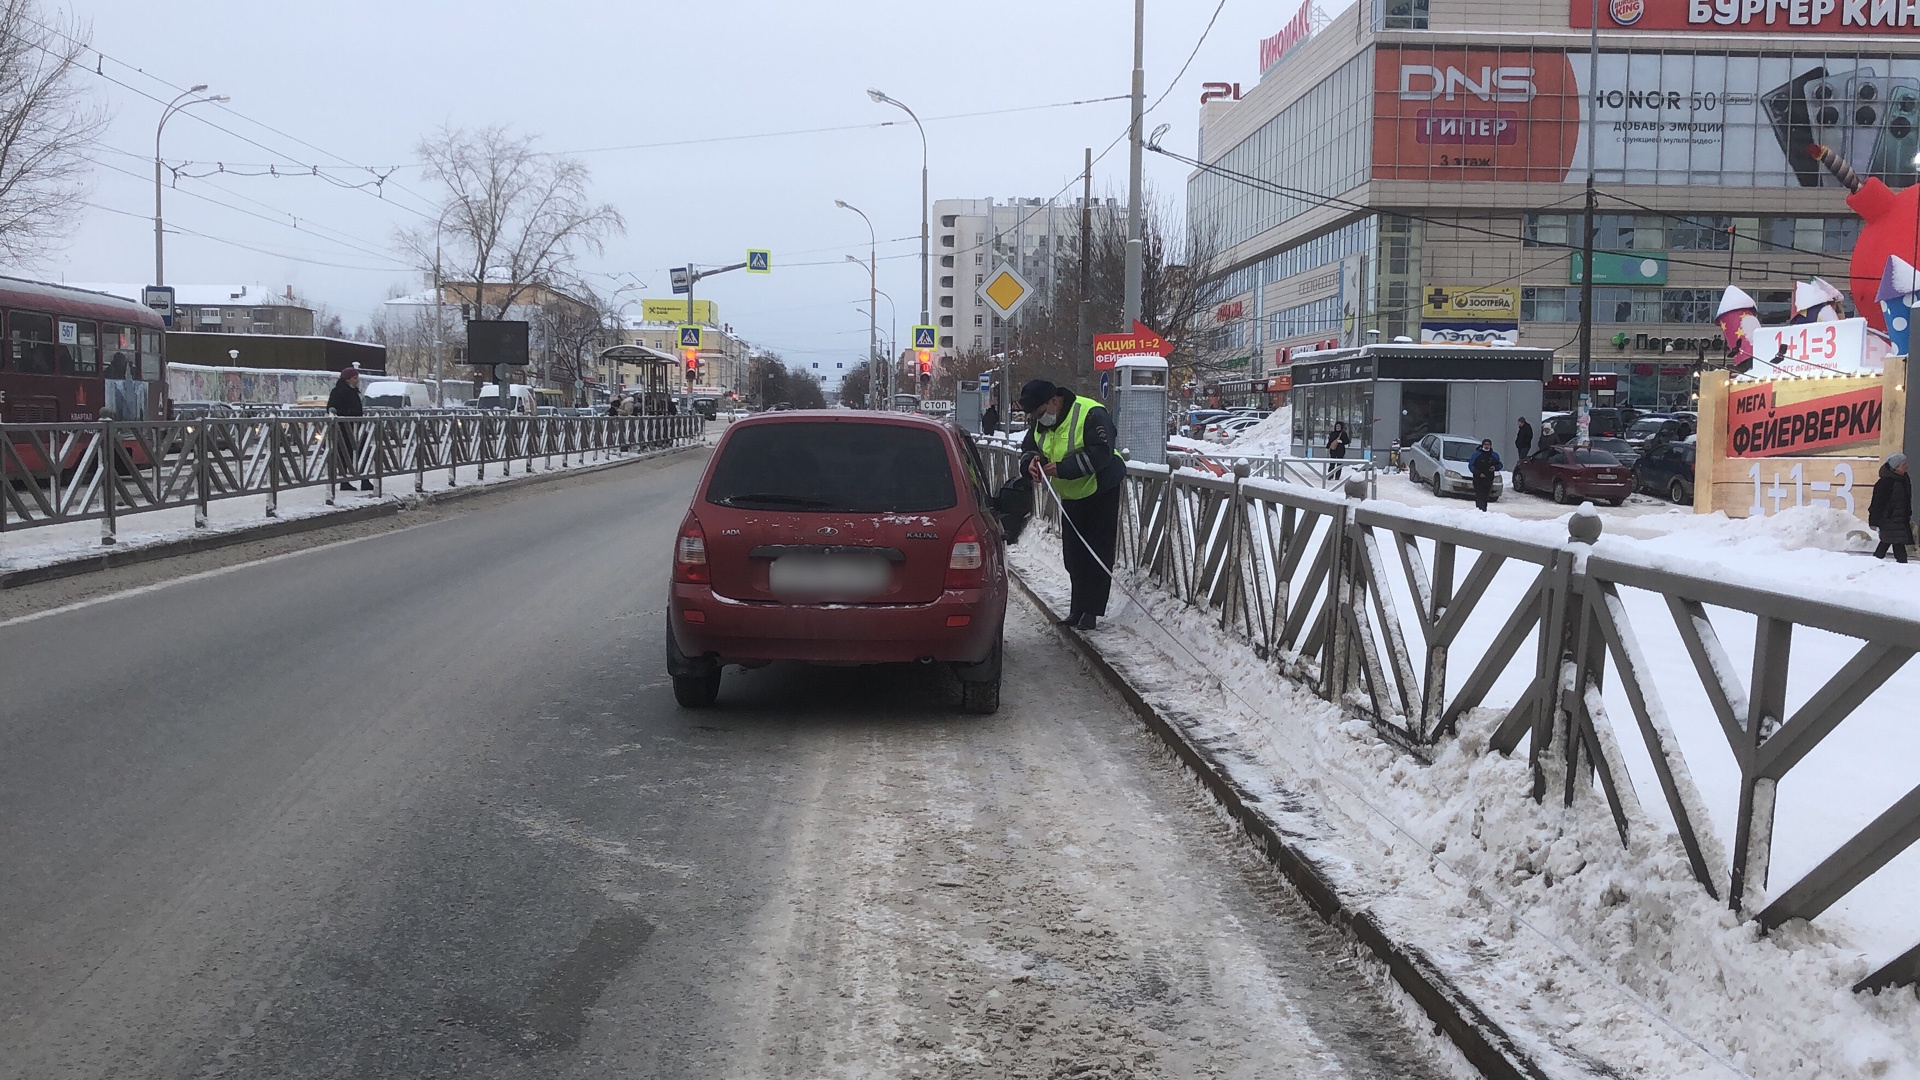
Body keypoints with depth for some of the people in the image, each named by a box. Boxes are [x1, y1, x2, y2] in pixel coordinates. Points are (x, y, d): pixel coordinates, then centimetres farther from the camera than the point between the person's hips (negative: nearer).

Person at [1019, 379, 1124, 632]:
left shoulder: (1091, 414, -24)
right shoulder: (1040, 422, 1)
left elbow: (1101, 453, -30)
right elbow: (1028, 448, 7)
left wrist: (1063, 468, -34)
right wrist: (1031, 462, -18)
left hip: (1101, 491, -8)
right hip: (1070, 495, 8)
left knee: (1097, 555, -7)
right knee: (1073, 556, 10)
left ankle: (1089, 611, -6)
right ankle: (1078, 609, 18)